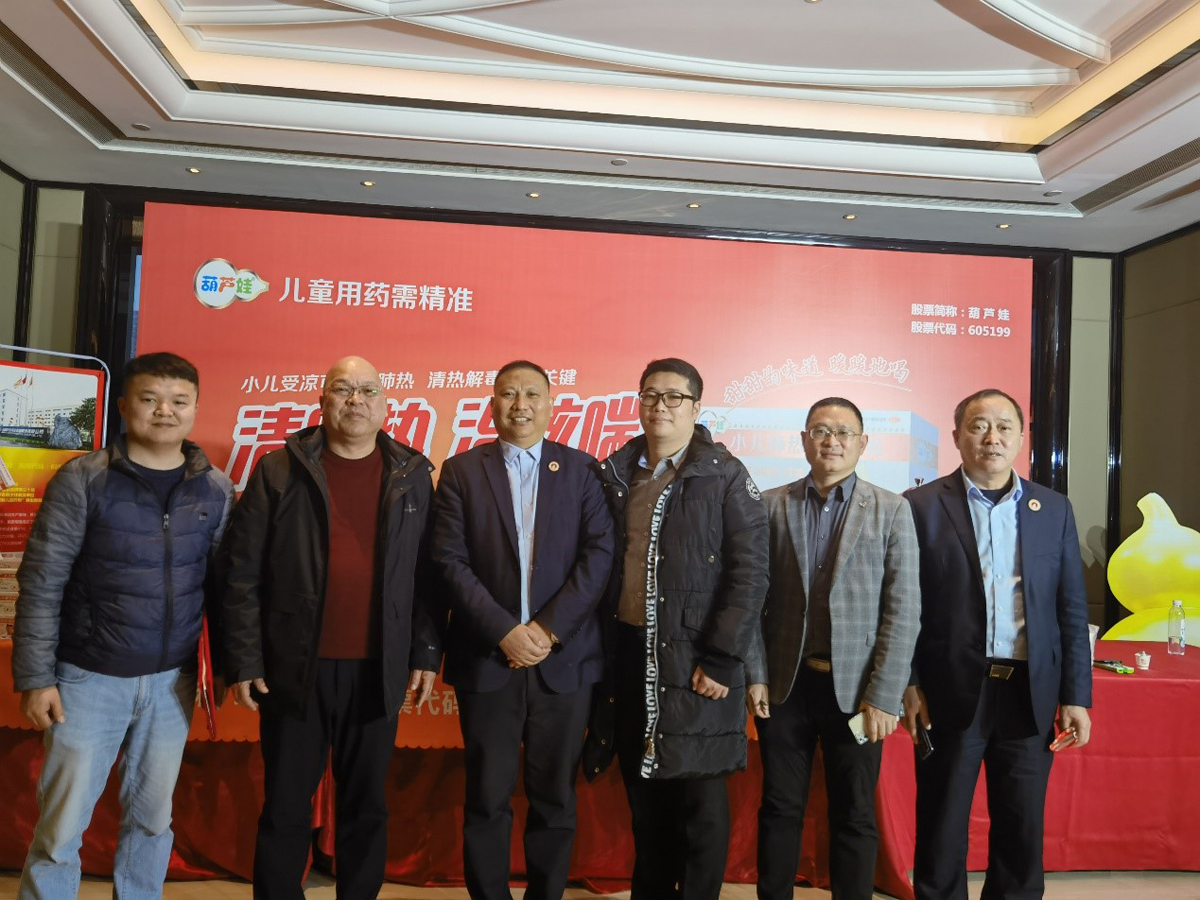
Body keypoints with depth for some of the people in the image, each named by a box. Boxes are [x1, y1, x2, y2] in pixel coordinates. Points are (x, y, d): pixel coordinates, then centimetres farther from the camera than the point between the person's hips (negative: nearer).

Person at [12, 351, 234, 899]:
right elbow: (42, 583, -7)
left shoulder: (215, 490, 1)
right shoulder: (83, 480, -8)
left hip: (172, 682, 3)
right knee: (62, 825, 6)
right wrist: (35, 677, -8)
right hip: (89, 679, -2)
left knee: (151, 817, 14)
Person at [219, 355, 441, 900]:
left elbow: (427, 573, 4)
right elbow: (241, 573, -2)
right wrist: (243, 661, -5)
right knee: (285, 809, 11)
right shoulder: (279, 471, -1)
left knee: (366, 808, 14)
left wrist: (427, 652, 1)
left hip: (377, 672, 1)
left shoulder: (413, 476, 3)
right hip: (295, 669, -1)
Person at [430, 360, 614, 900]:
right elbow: (449, 560, -3)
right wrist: (504, 631, -12)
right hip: (487, 659, 0)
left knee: (555, 797, 10)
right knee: (487, 799, 8)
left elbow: (599, 553, -2)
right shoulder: (461, 471, 4)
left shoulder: (580, 469, 6)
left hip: (563, 659, 1)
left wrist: (548, 628, -11)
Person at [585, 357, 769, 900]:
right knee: (644, 800, 16)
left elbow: (749, 575, -9)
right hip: (627, 657, 4)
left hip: (693, 663, -4)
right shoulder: (614, 475, 9)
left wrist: (721, 661, -14)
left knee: (700, 805, 5)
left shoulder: (725, 478, -4)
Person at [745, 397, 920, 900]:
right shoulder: (772, 505, 3)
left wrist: (883, 696, -9)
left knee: (854, 816, 11)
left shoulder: (892, 510, 0)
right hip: (784, 684, 1)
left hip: (855, 688, -1)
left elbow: (903, 611, -4)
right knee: (780, 810, 12)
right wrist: (755, 675, -4)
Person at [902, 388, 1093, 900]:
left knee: (1023, 830, 13)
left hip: (1031, 695, 3)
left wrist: (1076, 696, 3)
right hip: (952, 692, -2)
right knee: (942, 830, 10)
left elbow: (1072, 611, 7)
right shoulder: (922, 506, -3)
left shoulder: (1054, 510, 6)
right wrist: (908, 686, -6)